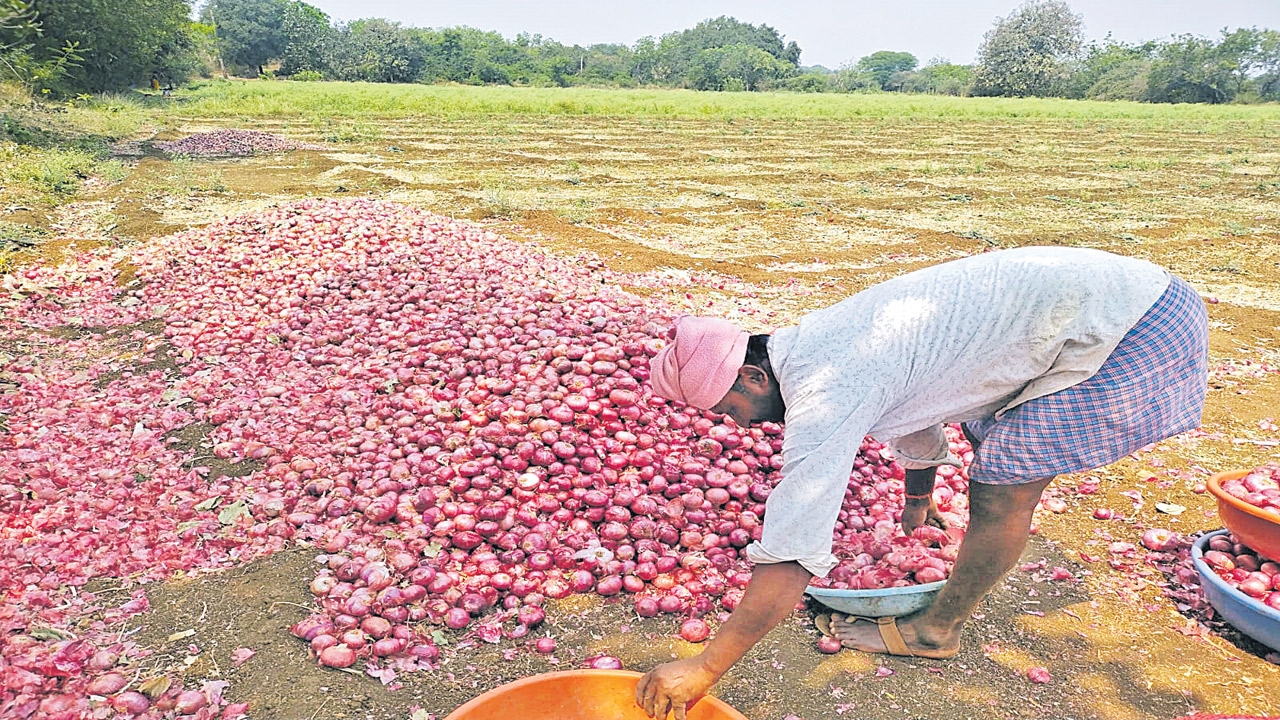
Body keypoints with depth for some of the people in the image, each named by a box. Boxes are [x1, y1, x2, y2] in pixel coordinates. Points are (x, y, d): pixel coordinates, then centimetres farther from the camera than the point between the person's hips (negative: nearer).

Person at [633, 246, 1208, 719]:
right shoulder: (822, 340, 8)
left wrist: (703, 670, -16)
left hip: (1133, 334, -10)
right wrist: (918, 502, 44)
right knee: (985, 429, 22)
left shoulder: (825, 392, -24)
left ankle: (936, 630, 19)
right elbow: (917, 401, 27)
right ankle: (978, 560, 45)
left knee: (1004, 485, -3)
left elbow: (792, 557, -25)